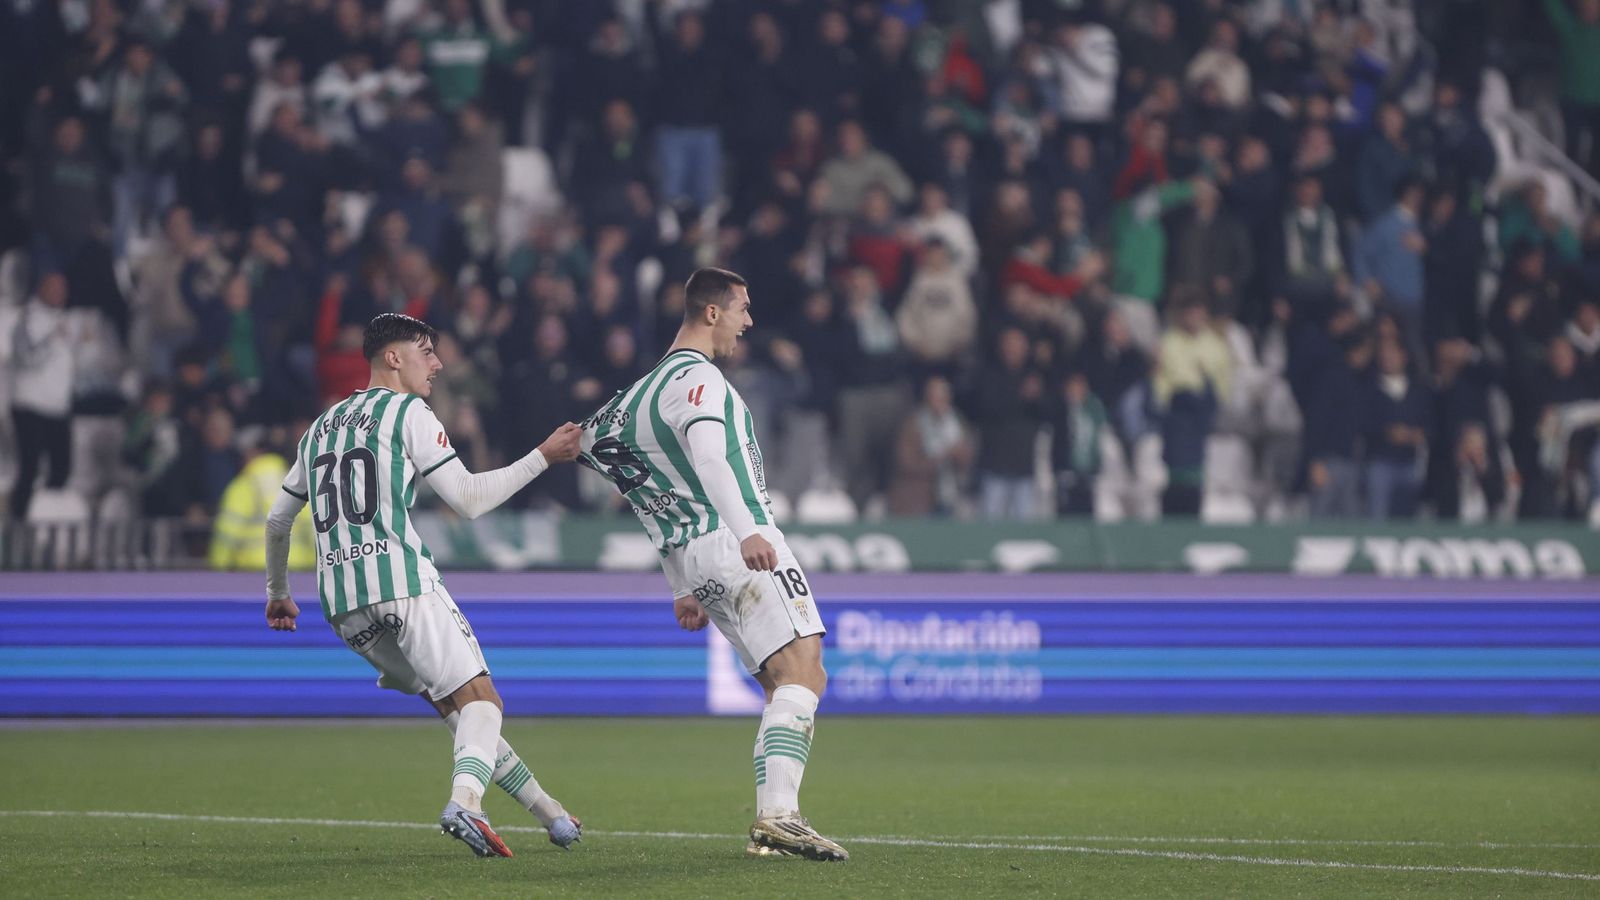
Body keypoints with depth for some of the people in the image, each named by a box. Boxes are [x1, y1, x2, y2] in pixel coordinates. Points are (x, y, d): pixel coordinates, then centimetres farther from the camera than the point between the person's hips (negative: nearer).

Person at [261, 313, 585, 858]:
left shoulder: (322, 426, 24)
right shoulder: (408, 413, 2)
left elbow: (277, 520, 29)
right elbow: (469, 499, -2)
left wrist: (277, 592, 42)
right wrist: (543, 458, 5)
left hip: (342, 603, 7)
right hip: (401, 578, -7)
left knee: (454, 704, 15)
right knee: (480, 700, -6)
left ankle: (549, 813, 15)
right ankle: (465, 800, -36)